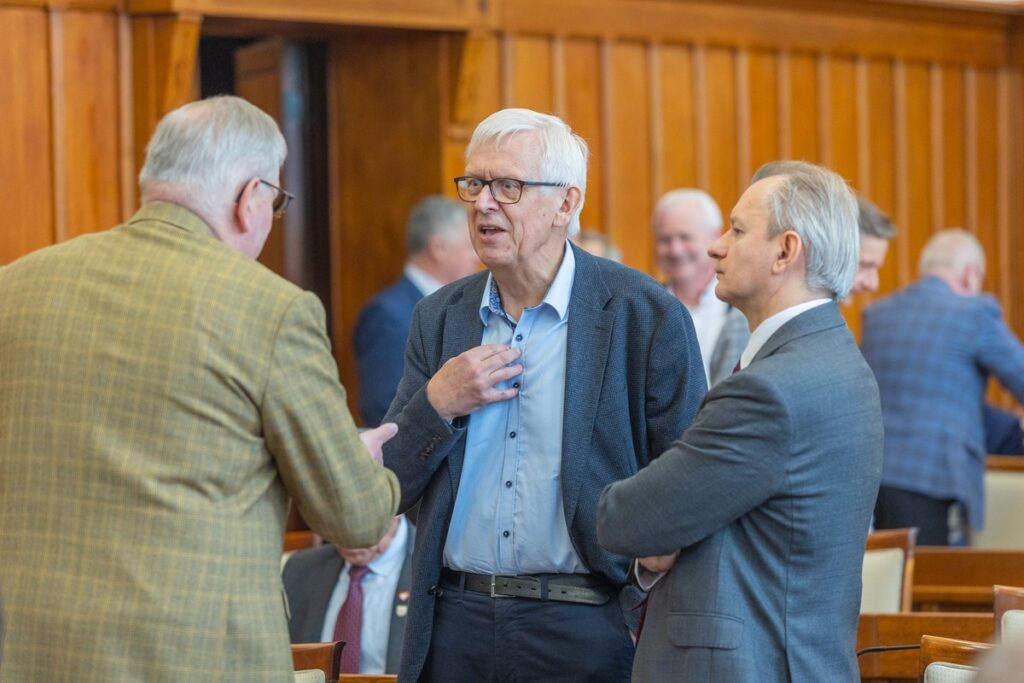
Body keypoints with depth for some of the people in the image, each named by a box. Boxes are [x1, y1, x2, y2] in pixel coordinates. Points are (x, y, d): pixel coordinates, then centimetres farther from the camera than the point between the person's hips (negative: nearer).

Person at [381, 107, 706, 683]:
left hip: (585, 633, -4)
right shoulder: (439, 318, 9)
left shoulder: (646, 317, -5)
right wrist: (437, 405, -7)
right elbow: (387, 489, 9)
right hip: (456, 628, 4)